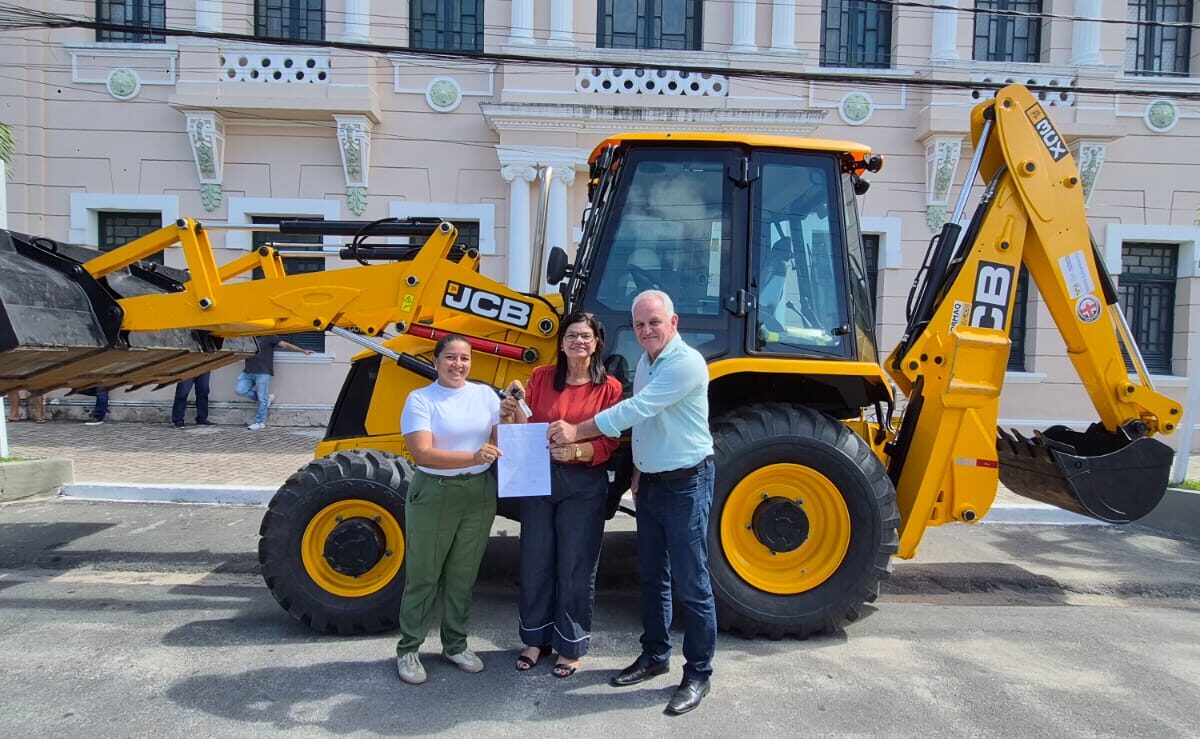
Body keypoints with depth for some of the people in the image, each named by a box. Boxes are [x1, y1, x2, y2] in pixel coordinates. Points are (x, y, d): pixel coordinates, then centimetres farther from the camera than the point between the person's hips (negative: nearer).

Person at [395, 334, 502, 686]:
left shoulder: (485, 394, 6)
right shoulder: (420, 399, -7)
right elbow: (422, 453, -18)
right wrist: (473, 457, -28)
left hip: (479, 493, 4)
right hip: (434, 493, -4)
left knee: (463, 575, 13)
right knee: (423, 575, 4)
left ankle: (455, 644, 28)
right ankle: (408, 650, 19)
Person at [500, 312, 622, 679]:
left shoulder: (609, 387, -3)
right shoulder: (542, 377, 4)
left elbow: (608, 444, -7)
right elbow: (528, 428, 5)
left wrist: (579, 450, -26)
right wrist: (514, 414, -16)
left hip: (584, 486, -2)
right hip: (539, 479, 3)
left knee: (576, 567, 5)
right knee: (536, 561, 11)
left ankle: (571, 646, 22)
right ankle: (535, 638, 29)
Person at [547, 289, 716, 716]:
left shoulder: (686, 363, -19)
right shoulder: (645, 363, 10)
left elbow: (635, 410, -26)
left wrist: (578, 432, -23)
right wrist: (640, 469, 12)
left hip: (686, 484, -9)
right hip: (650, 483, 9)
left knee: (690, 583, -1)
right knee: (652, 576, 17)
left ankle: (698, 674, 12)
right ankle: (654, 656, 32)